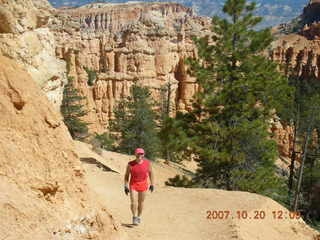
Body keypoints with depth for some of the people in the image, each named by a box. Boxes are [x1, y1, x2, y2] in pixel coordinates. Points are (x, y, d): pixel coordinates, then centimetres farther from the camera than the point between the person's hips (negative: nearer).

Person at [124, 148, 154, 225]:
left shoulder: (148, 163, -6)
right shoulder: (130, 164, -10)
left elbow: (151, 173, 6)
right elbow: (126, 175, -1)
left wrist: (152, 184, 5)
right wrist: (126, 186, -4)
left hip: (143, 185, 1)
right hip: (133, 185, -1)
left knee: (141, 202, 11)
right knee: (133, 203, -9)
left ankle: (139, 216, 33)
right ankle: (134, 217, 14)